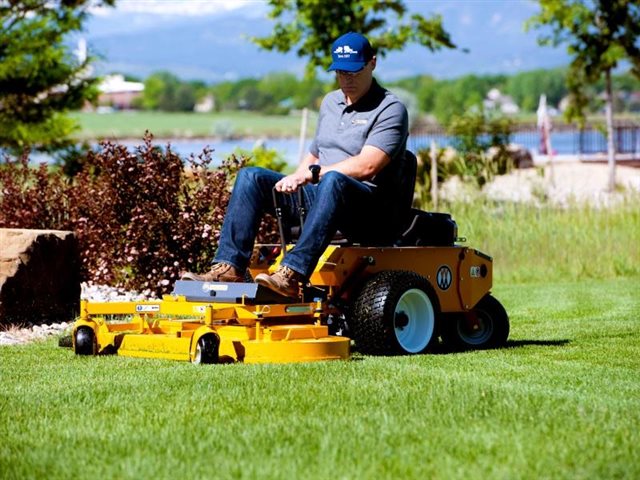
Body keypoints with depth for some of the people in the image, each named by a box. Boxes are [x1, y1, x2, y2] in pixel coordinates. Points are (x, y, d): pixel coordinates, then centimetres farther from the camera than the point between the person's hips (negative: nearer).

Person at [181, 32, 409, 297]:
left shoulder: (391, 109, -5)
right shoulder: (331, 102, 20)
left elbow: (367, 166, -18)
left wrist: (309, 174, -20)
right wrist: (292, 181, 7)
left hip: (370, 211, -7)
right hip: (319, 197, 8)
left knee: (333, 181, -41)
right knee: (250, 176, -8)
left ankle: (291, 275, -52)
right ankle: (229, 268, -23)